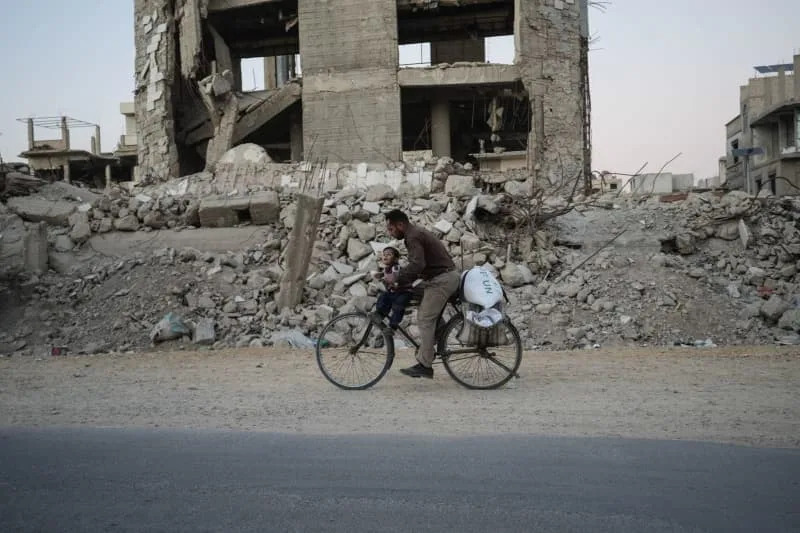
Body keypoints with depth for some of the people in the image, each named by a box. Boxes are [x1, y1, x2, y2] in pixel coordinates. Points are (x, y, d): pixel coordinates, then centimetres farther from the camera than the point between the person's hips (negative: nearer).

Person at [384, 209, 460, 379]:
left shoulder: (414, 236, -14)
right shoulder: (417, 233, 19)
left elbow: (417, 264, -29)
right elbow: (418, 266, 21)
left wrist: (396, 279, -23)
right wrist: (401, 282, 14)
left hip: (441, 280, -11)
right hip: (446, 277, 11)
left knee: (425, 320, -9)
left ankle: (424, 365, -8)